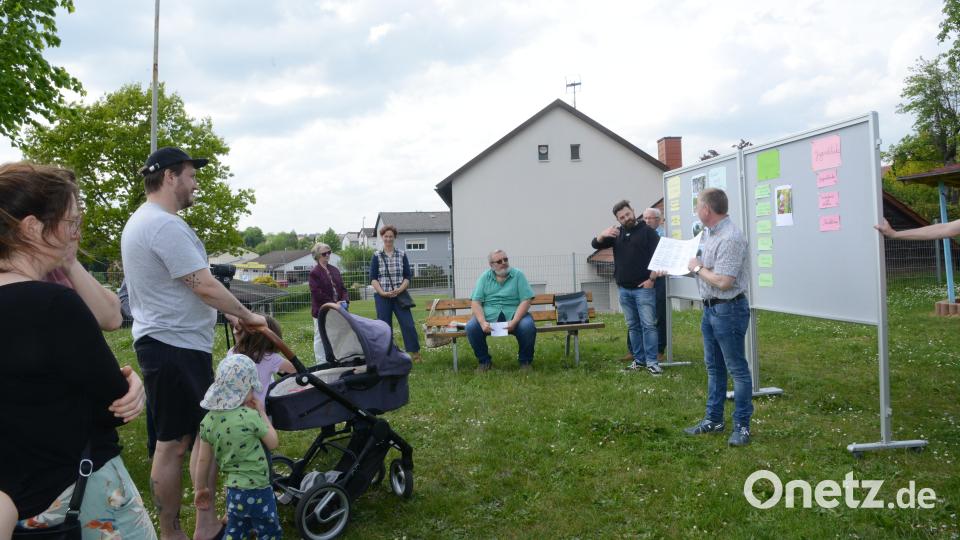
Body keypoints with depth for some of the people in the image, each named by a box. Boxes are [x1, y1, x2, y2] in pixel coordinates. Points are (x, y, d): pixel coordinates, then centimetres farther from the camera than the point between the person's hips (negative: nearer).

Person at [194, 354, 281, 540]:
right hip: (257, 491, -6)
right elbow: (273, 443, -7)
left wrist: (201, 488, 17)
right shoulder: (250, 416, -21)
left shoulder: (209, 420, -4)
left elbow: (203, 460, 3)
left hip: (233, 491, 6)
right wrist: (262, 413, 1)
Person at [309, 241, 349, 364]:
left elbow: (342, 288, 12)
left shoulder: (335, 270, 10)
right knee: (320, 338, 3)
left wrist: (345, 301, -7)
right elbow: (317, 294, -16)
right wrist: (334, 304, -17)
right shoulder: (314, 273, -9)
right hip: (321, 311, -6)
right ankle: (321, 363, 9)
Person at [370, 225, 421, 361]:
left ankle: (415, 354, 3)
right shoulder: (377, 256, 3)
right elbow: (373, 278, 0)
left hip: (400, 295, 1)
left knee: (408, 325, -5)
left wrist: (400, 290, -11)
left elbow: (408, 276, 5)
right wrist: (382, 292, -13)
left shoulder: (402, 255, 6)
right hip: (382, 297, 0)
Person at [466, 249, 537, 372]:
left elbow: (525, 301, -6)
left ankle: (525, 360, -1)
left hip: (513, 314, -1)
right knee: (471, 327, -26)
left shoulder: (518, 275, 3)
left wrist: (514, 322, -21)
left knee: (528, 327, -31)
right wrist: (483, 322, -20)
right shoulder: (484, 277, 7)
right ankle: (484, 360, 0)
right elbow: (475, 302, -1)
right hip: (489, 316, 1)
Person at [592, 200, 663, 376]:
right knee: (633, 326, 10)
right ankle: (639, 359, 17)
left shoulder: (647, 231, -2)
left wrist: (652, 279, -12)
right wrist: (603, 234, -18)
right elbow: (595, 244, 4)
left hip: (643, 288, -5)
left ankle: (652, 362, -3)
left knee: (648, 325, -6)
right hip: (624, 289, 5)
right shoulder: (617, 233, 12)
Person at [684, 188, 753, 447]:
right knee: (714, 367, 17)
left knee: (737, 369, 1)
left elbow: (723, 282, -25)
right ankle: (713, 420, 28)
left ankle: (742, 426, 11)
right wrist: (695, 267, 4)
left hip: (728, 309, -10)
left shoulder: (730, 238, -22)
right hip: (710, 308, 10)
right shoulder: (710, 233, 9)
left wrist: (698, 268, -12)